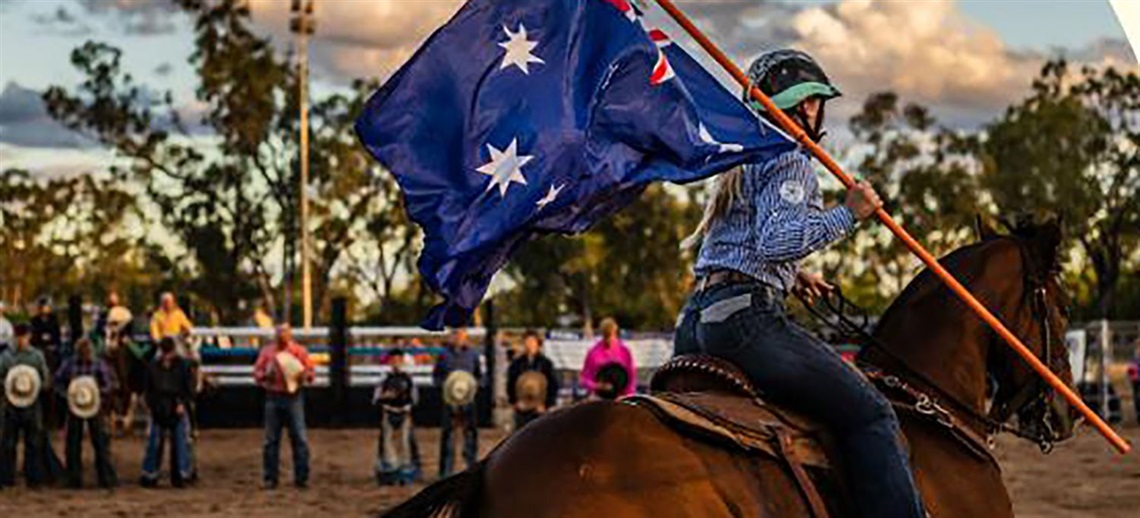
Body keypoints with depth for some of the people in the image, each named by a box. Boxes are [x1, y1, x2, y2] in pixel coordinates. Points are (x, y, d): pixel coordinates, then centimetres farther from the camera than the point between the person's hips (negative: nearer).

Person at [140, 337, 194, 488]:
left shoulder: (182, 365, -1)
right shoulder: (153, 366, 4)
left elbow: (189, 389, 2)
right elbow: (149, 389, 11)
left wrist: (183, 403, -11)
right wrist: (151, 404, -2)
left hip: (177, 411, -1)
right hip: (158, 412, 1)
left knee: (180, 443, 0)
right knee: (154, 443, 4)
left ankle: (180, 476, 8)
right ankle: (149, 475, 11)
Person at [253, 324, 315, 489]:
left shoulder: (299, 351, 3)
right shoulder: (267, 351, 6)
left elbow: (310, 372, 6)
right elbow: (257, 372, 7)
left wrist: (304, 375, -17)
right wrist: (265, 375, -14)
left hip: (294, 397, -1)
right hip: (273, 397, 1)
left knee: (299, 438, -2)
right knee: (271, 440, 5)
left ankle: (301, 477, 4)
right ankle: (270, 478, 13)